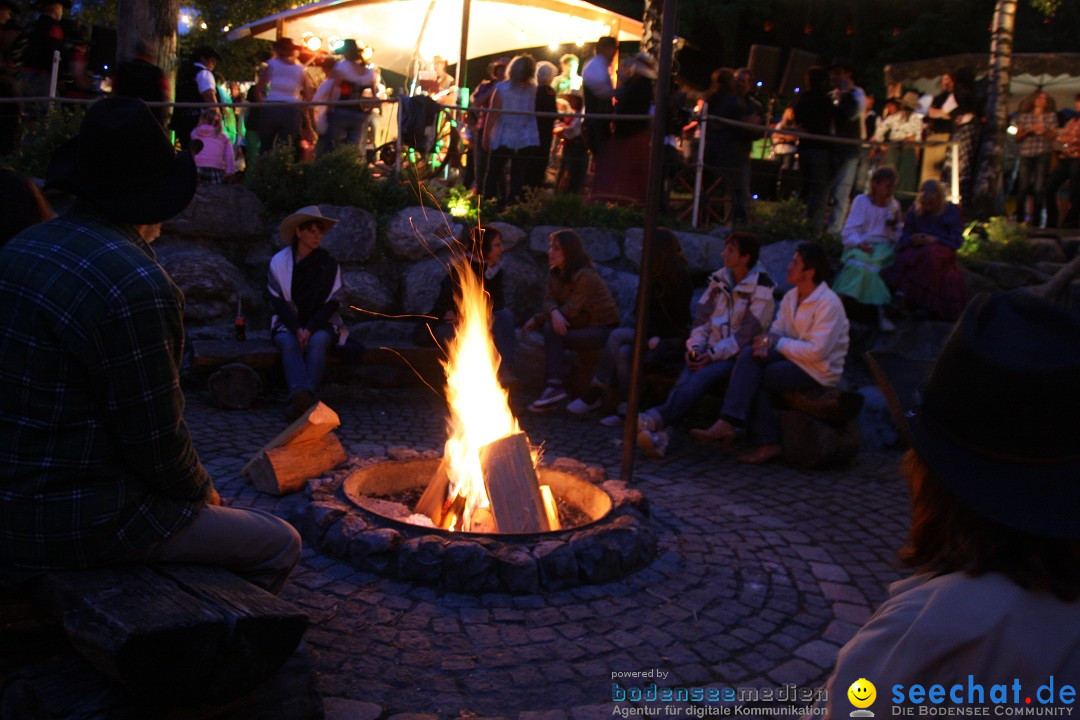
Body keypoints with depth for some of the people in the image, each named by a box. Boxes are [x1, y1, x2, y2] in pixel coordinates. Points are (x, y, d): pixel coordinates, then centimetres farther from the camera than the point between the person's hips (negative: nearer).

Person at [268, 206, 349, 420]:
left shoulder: (328, 264, 4)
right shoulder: (279, 262, 3)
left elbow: (331, 302, 1)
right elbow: (278, 302, -1)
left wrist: (310, 329, -15)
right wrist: (297, 329, -16)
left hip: (319, 323, 0)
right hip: (287, 323, 0)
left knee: (317, 342, -33)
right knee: (289, 344, -33)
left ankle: (299, 401, -52)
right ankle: (302, 397, -57)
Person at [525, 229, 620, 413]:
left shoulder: (585, 276, -20)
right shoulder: (556, 275, 6)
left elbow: (570, 311, -23)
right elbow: (549, 300, -4)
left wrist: (537, 319, -18)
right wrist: (554, 312, -30)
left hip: (603, 329, -7)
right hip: (583, 324, 8)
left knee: (553, 331, -24)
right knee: (550, 326, -19)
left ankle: (555, 386, -23)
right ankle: (555, 384, -21)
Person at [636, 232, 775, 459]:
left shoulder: (761, 288, -5)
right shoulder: (719, 280, 14)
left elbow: (748, 334, -12)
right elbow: (702, 318, 13)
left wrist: (713, 354, -18)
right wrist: (694, 347, -3)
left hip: (737, 355, -5)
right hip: (710, 352, 5)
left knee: (702, 377, -33)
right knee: (684, 380, -26)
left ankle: (656, 419, -52)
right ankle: (661, 434, -46)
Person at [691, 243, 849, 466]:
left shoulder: (828, 303, -16)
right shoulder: (791, 297, 11)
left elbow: (817, 351, -23)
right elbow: (776, 331, 10)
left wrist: (778, 343, -16)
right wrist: (765, 344, -15)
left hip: (819, 370, -8)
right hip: (794, 357, 8)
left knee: (751, 378, -22)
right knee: (749, 354, -21)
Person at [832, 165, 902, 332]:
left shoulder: (894, 204, 18)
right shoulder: (861, 201, 8)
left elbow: (897, 238, 17)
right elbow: (849, 232, 0)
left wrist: (895, 226, -4)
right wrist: (860, 244, -19)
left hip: (884, 247, 2)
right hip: (861, 246, -1)